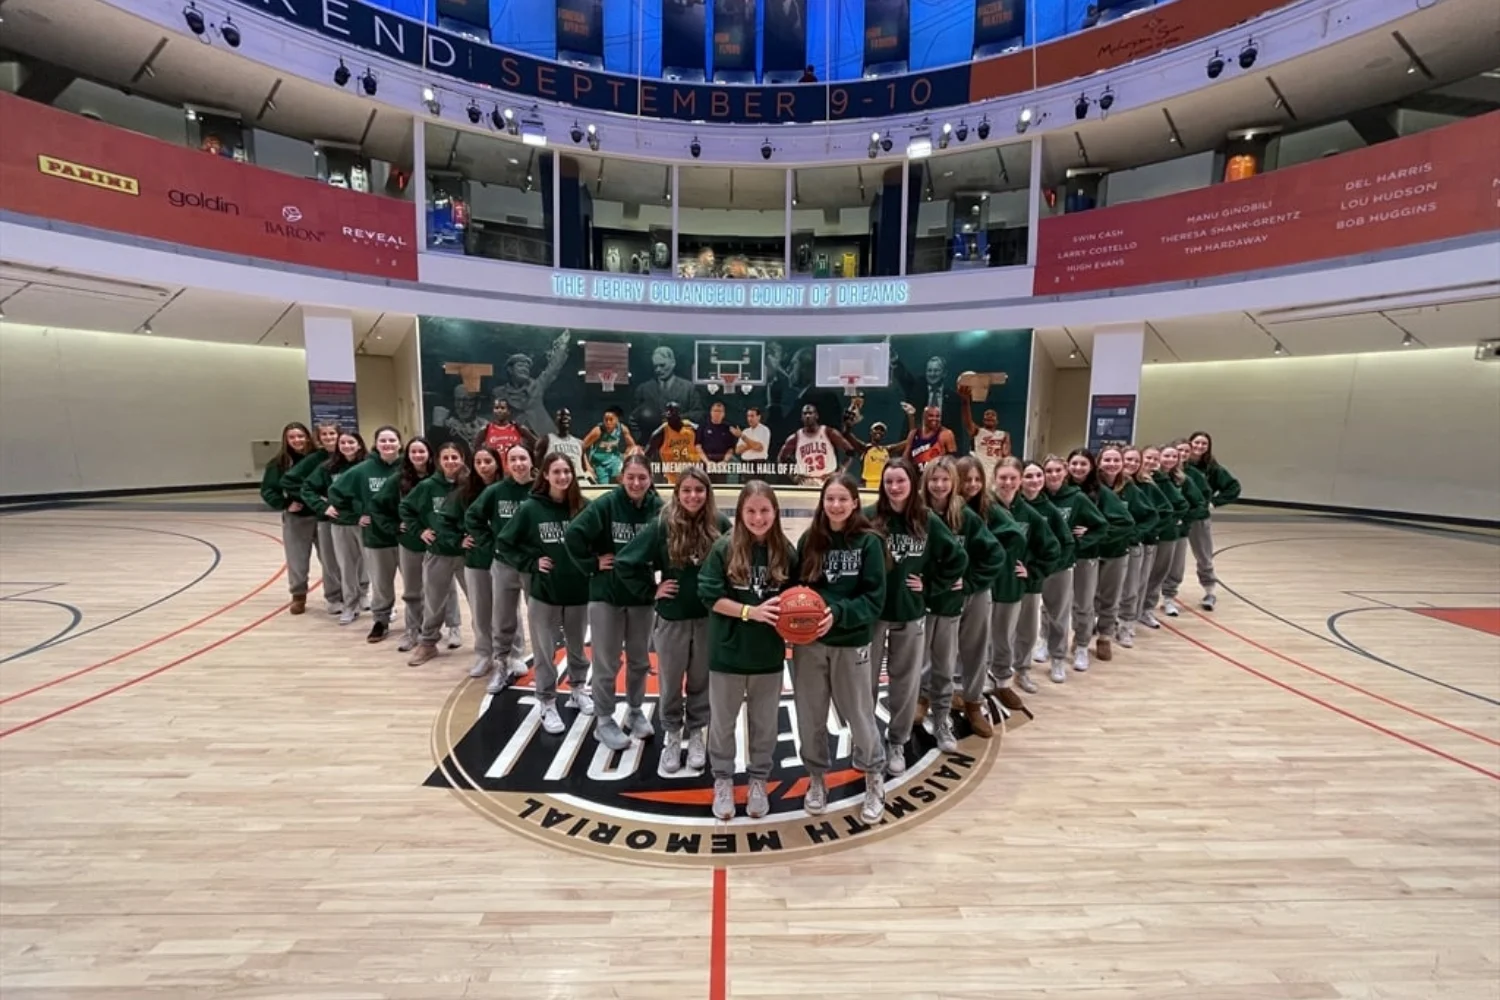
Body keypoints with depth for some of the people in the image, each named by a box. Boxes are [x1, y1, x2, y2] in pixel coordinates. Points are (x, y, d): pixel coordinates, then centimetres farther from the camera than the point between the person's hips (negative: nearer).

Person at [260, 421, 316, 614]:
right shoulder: (279, 462, -5)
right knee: (297, 560, 7)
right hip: (295, 518, 0)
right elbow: (267, 490, -1)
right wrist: (284, 504, -12)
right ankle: (299, 595, 23)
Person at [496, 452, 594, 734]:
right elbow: (504, 543, -2)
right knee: (545, 652, 10)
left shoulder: (583, 507, -7)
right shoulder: (531, 508, -8)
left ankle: (578, 689, 41)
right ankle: (547, 704, 26)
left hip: (579, 591, 1)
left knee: (577, 648, 19)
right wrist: (530, 563, -9)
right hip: (543, 592, -1)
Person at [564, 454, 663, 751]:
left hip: (642, 595, 3)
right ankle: (605, 721, 26)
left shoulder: (658, 508, -8)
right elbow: (574, 534, -17)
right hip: (606, 595, -2)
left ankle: (636, 712, 38)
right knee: (607, 663, 9)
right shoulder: (607, 504, -14)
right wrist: (592, 564, -13)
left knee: (640, 660, 17)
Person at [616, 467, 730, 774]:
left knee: (701, 681, 16)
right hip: (672, 618, -1)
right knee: (671, 683, 14)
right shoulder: (661, 525, -12)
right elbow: (625, 563, -6)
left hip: (710, 618, 1)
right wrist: (651, 589, -7)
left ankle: (696, 733, 37)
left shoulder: (720, 525, -9)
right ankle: (671, 735, 35)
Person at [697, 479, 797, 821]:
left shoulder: (786, 551, -6)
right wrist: (751, 611, -21)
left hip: (769, 653, 2)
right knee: (723, 721, 15)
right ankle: (722, 780, 35)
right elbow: (710, 596, -12)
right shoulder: (724, 548, -11)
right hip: (728, 651, -1)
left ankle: (758, 781, 37)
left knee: (765, 723, 16)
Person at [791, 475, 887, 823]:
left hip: (851, 642, -2)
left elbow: (874, 598, -10)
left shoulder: (868, 543, -8)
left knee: (859, 714, 10)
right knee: (810, 715, 12)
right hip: (808, 642, 2)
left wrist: (838, 613, -24)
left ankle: (875, 778, 36)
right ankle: (816, 778, 35)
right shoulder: (808, 540, -1)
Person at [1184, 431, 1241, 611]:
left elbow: (1234, 487, 1)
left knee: (1204, 557, 12)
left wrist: (1215, 502, -6)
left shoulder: (1212, 468, -4)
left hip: (1200, 516, 1)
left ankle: (1210, 593, 26)